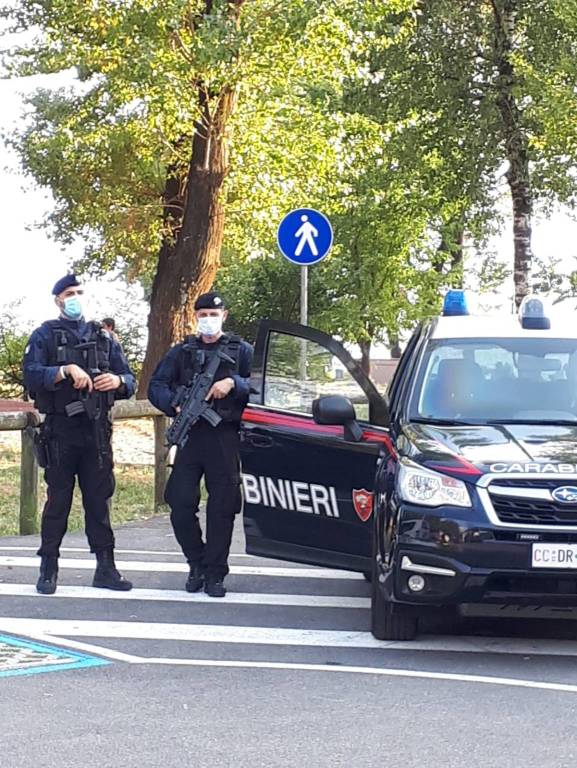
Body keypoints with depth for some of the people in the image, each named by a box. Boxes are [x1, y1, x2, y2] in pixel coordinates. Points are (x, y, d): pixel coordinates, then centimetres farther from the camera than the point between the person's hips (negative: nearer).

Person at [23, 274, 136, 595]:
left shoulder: (103, 337, 15)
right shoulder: (45, 336, 5)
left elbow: (130, 380, 13)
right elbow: (31, 375, -11)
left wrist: (117, 381, -9)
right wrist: (66, 370, -24)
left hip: (97, 430, 3)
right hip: (60, 430, -3)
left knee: (99, 498, 4)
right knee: (58, 499, 0)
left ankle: (105, 567, 7)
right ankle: (49, 569, 6)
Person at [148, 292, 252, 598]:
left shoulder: (241, 351, 11)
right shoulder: (181, 352, 16)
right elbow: (156, 386, 9)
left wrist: (233, 383, -16)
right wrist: (175, 405, -10)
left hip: (225, 438, -2)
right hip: (190, 435, 2)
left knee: (222, 508, -2)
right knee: (180, 504, -5)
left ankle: (214, 573, 5)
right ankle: (197, 563, 14)